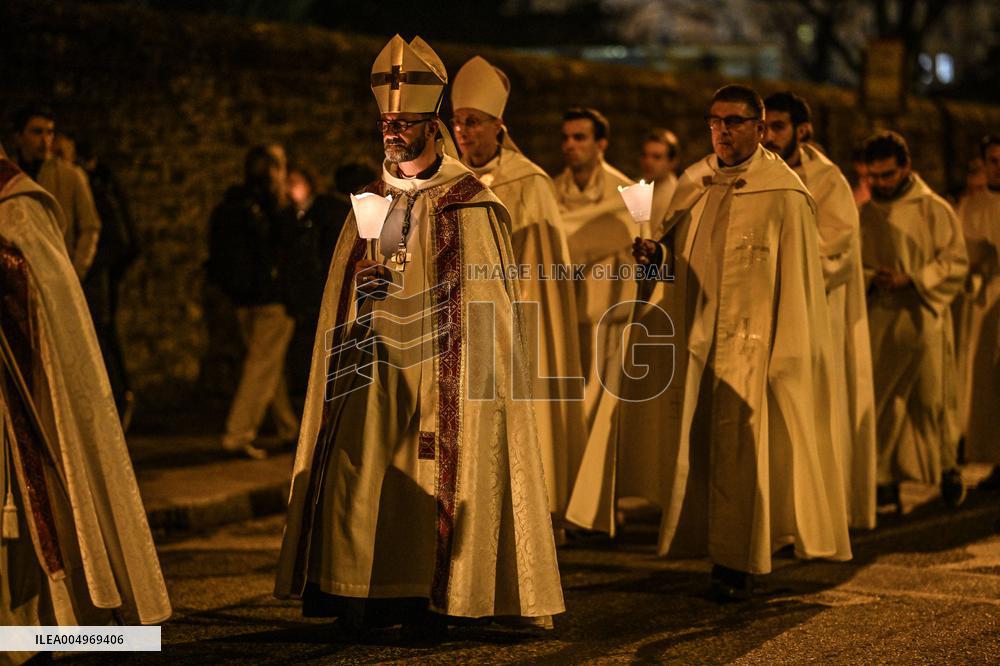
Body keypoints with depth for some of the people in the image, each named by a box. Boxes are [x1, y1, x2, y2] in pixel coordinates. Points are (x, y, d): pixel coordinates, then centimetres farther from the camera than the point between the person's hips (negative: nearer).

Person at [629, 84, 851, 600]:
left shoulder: (784, 194, -7)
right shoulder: (693, 184, 10)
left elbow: (796, 281, -8)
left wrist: (786, 356, -12)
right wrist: (656, 256, -4)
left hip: (750, 343, -5)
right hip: (692, 339, 5)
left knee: (739, 447, -5)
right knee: (693, 446, 6)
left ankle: (737, 564, 4)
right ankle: (702, 549, 18)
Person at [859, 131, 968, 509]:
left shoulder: (934, 210, 0)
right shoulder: (865, 215, 10)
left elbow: (956, 261, -4)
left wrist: (911, 279, -16)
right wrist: (871, 278, -10)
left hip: (922, 320, -3)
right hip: (878, 322, 3)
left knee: (931, 399, 3)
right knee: (882, 404, -2)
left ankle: (947, 466, 24)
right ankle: (887, 481, 3)